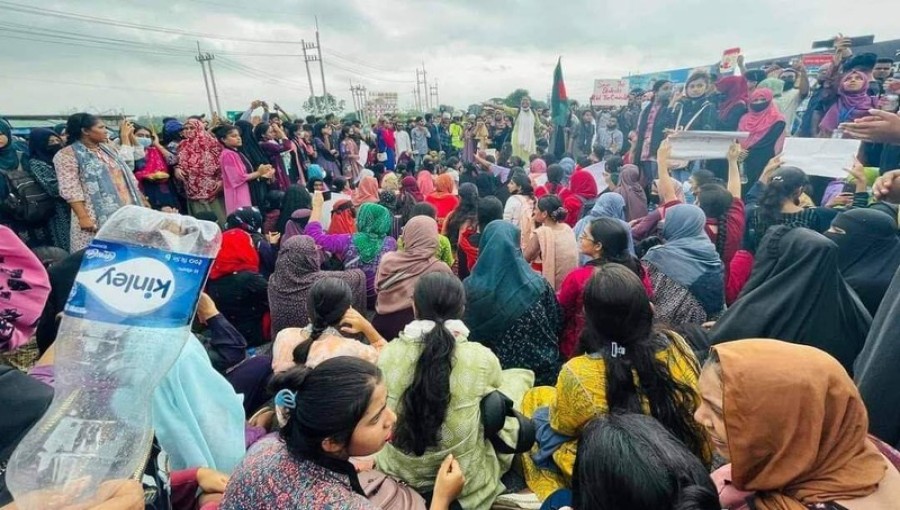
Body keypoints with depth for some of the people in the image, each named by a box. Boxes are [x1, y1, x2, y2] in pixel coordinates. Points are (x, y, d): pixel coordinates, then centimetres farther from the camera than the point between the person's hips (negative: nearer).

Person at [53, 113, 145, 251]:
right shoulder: (66, 154, -2)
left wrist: (140, 202, 14)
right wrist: (83, 217, -19)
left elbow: (126, 177, 19)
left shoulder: (106, 149, 17)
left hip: (125, 213, 6)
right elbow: (70, 189, -11)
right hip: (97, 217, -6)